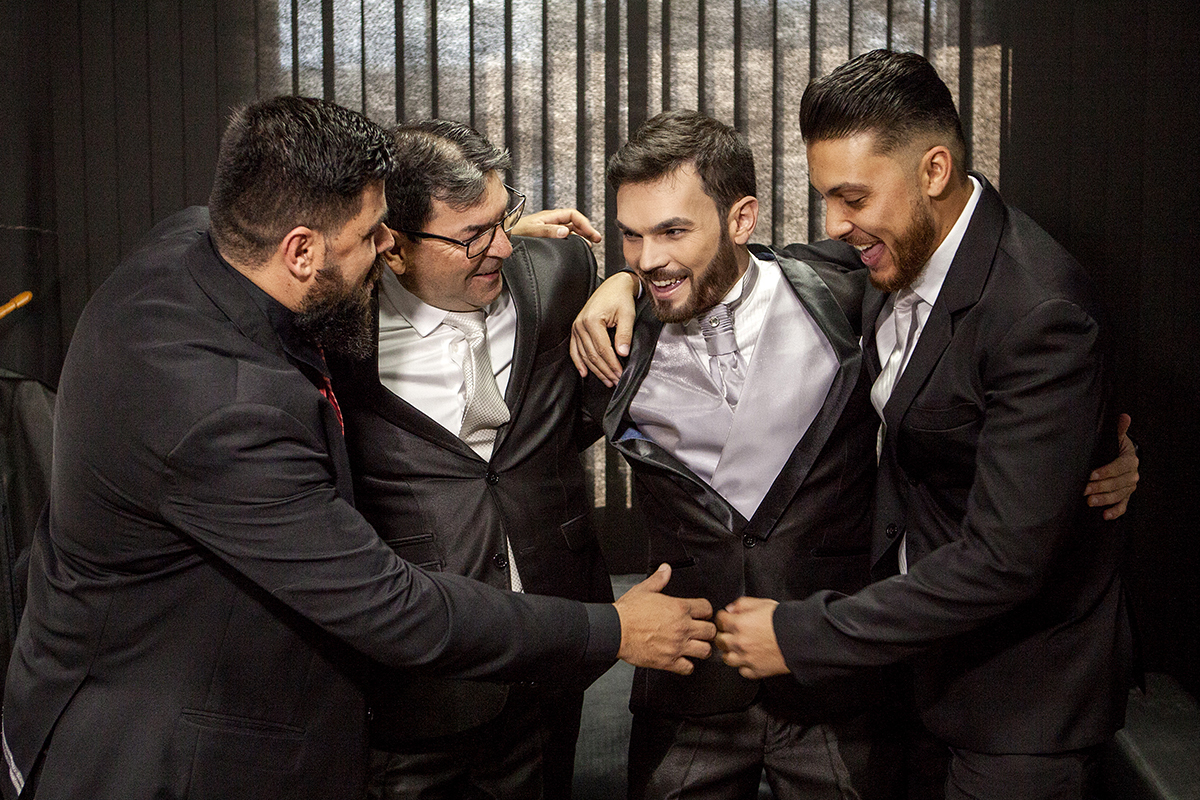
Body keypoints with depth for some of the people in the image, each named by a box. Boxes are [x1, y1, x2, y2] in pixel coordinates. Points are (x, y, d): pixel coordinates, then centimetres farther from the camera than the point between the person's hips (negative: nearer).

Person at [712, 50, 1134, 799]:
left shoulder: (1039, 314, -28)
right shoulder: (897, 263, -4)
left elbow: (1005, 559, -30)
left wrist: (801, 634, -23)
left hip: (1024, 693, -7)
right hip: (924, 653, 7)